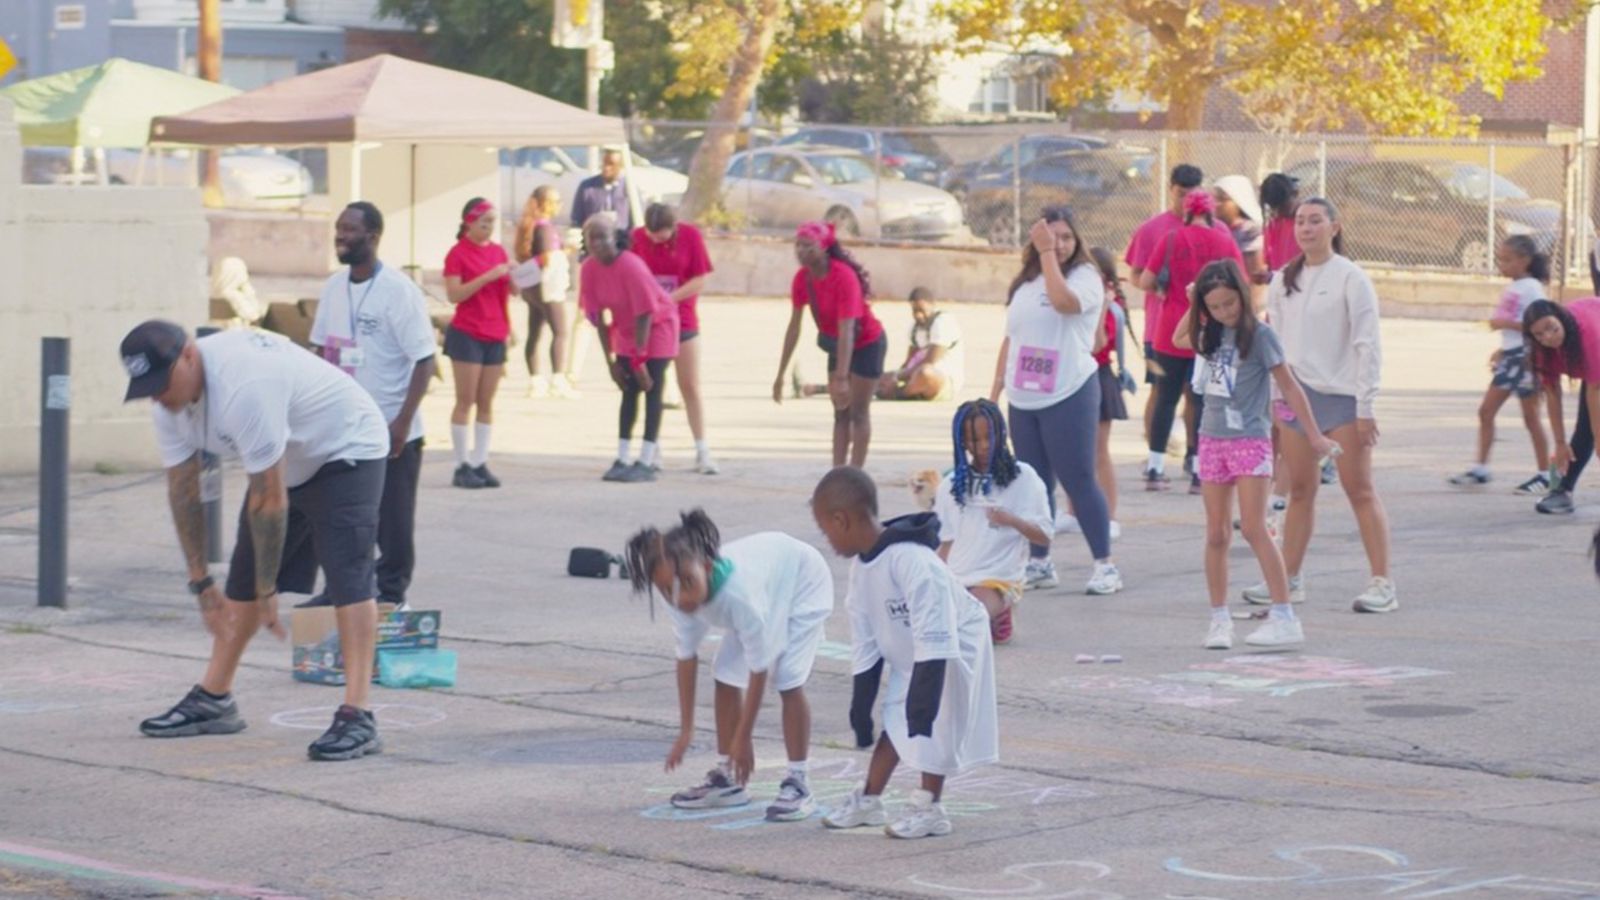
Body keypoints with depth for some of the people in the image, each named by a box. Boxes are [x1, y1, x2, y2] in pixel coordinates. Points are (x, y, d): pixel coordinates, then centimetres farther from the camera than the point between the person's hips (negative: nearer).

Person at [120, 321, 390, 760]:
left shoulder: (243, 386, -40)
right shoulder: (169, 400, -13)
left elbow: (269, 501, -33)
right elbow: (183, 490, -4)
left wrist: (268, 592, -25)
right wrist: (201, 582, -2)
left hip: (346, 449, -9)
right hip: (284, 464, 9)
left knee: (347, 576, -21)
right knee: (243, 577, 8)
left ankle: (357, 717, -26)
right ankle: (213, 699, 18)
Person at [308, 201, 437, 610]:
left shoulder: (398, 291, -13)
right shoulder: (334, 286, 6)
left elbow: (424, 359, -13)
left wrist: (404, 420, -18)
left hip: (390, 431, -6)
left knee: (392, 521, 2)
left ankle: (391, 595, 12)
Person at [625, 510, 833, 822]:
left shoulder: (739, 593, -44)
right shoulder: (681, 598, -27)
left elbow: (759, 669, -33)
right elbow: (686, 657, -12)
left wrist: (743, 738, -24)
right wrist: (686, 731, -9)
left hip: (802, 584, -7)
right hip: (764, 573, 7)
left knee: (788, 681, -18)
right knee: (726, 677, 3)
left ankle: (797, 785, -9)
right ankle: (727, 779, 14)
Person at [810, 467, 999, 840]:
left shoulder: (912, 561, -36)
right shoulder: (862, 567, -8)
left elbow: (935, 640, -35)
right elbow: (864, 642, 1)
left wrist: (923, 698, -34)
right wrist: (860, 705, 3)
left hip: (954, 647, -8)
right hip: (908, 653, 8)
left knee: (931, 723, -8)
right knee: (896, 721, 12)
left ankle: (929, 808, 3)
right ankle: (869, 801, 21)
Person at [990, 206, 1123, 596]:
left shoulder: (1085, 276, -4)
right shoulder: (1024, 283, 15)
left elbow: (1064, 301, -28)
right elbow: (1010, 340, 20)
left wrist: (1048, 253, -21)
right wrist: (995, 392, 16)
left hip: (1069, 395, -6)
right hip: (1023, 400, 6)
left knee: (1079, 480, -7)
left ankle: (1105, 565, -1)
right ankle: (1039, 563, 19)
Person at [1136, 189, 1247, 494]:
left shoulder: (1171, 239, -2)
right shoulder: (1226, 243, -2)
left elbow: (1145, 282, -5)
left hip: (1172, 333, 1)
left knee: (1166, 398, 9)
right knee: (1203, 402, 4)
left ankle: (1155, 469, 10)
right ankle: (1198, 471, 1)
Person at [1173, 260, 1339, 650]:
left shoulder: (1259, 334, -8)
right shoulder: (1212, 335, 9)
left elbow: (1288, 386, -7)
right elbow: (1178, 339, 29)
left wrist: (1314, 435, -8)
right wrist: (1192, 305, 13)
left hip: (1250, 440, -6)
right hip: (1213, 439, 6)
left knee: (1254, 529, -13)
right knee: (1217, 534, 6)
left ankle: (1284, 617, -12)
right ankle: (1219, 618, 12)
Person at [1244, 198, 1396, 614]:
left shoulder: (1350, 278, -6)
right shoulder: (1284, 280, 11)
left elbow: (1367, 344, -8)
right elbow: (1275, 340, 15)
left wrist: (1366, 406, -12)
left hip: (1342, 396, -5)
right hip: (1297, 393, 5)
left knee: (1360, 490, -4)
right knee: (1300, 491, 10)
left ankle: (1382, 583, -3)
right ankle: (1289, 579, 16)